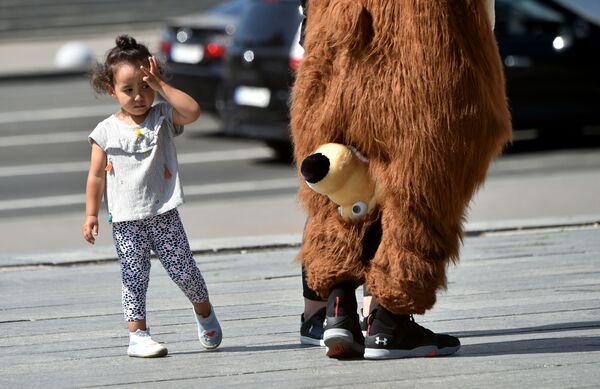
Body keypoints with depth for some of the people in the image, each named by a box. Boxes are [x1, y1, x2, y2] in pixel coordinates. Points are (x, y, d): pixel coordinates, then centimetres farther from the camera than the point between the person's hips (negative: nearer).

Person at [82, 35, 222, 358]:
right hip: (126, 220, 0)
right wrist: (91, 215, 5)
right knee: (134, 278, -1)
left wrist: (160, 85, -18)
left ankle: (204, 313, 28)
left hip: (163, 214, 0)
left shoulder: (163, 118, 1)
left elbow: (192, 111, -19)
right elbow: (97, 176, 7)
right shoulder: (106, 132, 1)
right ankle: (137, 335, 4)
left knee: (184, 271, 3)